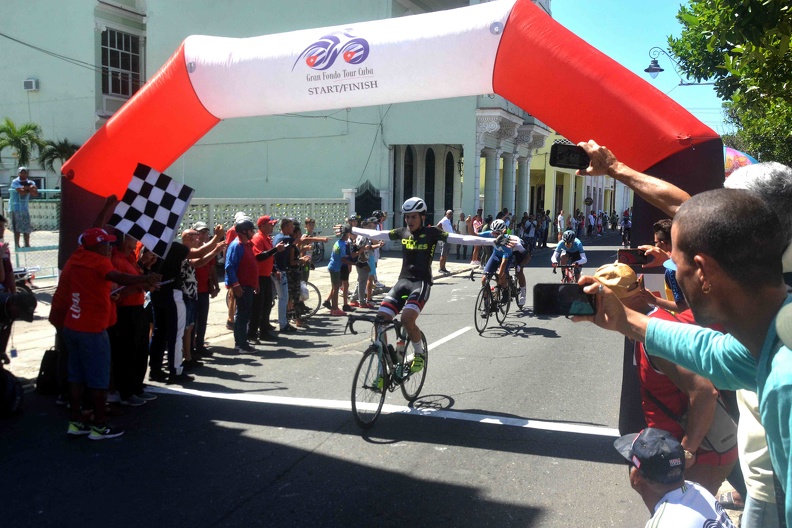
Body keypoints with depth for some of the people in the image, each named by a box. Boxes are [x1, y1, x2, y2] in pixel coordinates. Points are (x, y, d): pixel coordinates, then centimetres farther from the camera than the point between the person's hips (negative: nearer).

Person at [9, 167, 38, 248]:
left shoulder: (30, 183, 10)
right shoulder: (15, 182, -4)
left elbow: (36, 193, -7)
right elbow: (21, 191, -21)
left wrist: (26, 188, -18)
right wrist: (29, 188, -8)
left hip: (25, 208, 5)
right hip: (16, 208, -5)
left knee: (27, 228, 7)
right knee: (17, 229, -5)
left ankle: (27, 245, 15)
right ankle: (17, 245, 0)